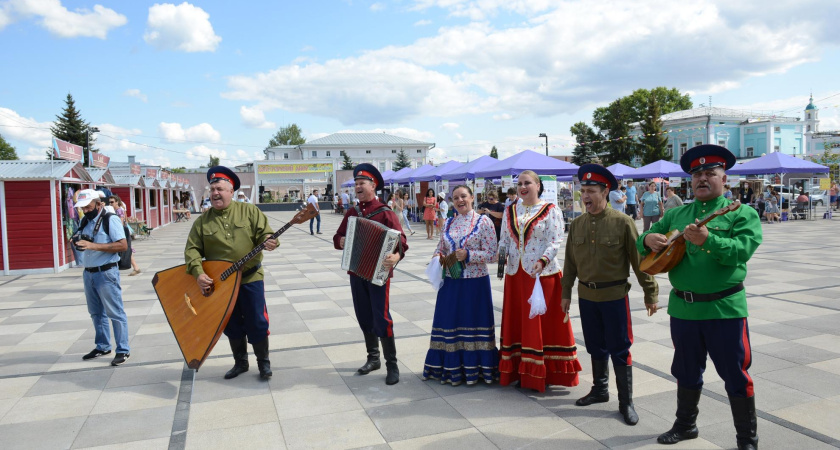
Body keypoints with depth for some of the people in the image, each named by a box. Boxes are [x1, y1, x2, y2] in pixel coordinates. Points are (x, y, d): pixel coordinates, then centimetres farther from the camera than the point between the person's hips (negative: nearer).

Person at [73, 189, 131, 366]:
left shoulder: (111, 219, -11)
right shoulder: (85, 222, 11)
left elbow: (123, 245, -19)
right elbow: (83, 244, 20)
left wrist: (93, 245, -24)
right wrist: (78, 243, -4)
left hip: (106, 273, -7)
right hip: (88, 273, 7)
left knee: (115, 313, -2)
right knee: (96, 313, 15)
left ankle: (123, 350, 4)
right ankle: (102, 347, 27)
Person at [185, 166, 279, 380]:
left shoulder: (249, 211, -3)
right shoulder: (202, 221, 1)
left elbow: (264, 232, -6)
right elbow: (192, 249, -2)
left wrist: (268, 241, -31)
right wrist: (198, 273, -18)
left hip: (250, 277, -2)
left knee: (257, 322, 1)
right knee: (232, 324, 13)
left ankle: (263, 362, 19)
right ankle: (240, 362, 30)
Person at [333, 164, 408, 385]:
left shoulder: (385, 213, -10)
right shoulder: (351, 213, 9)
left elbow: (401, 241, -17)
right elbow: (337, 238, 15)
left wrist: (396, 256, -38)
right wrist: (340, 242, -9)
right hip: (356, 273, 6)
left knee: (381, 319, -5)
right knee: (364, 318, 13)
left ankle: (392, 365, 6)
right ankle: (373, 358, 28)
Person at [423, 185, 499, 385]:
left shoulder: (484, 222, -5)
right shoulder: (449, 223, 10)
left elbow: (491, 254, -9)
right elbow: (440, 248, 17)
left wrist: (468, 255, -20)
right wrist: (438, 258, -5)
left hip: (475, 282, -4)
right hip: (451, 282, 5)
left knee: (473, 323, 3)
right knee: (449, 323, 9)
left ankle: (473, 368, 17)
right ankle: (451, 367, 22)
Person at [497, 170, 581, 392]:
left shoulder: (550, 211, -4)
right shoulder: (510, 211, 11)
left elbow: (556, 241, -12)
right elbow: (504, 239, 13)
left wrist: (543, 261, -27)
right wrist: (502, 253, -8)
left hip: (543, 274, -5)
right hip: (516, 274, 5)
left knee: (543, 321, 1)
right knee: (518, 321, 8)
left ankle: (544, 372, 11)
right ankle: (523, 371, 18)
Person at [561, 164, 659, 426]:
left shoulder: (622, 222, -11)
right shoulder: (576, 224, 2)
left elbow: (640, 260, -7)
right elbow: (570, 262, 10)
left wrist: (650, 294, -5)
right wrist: (566, 293, 12)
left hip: (614, 296, -4)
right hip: (586, 296, 4)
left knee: (619, 351, 5)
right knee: (596, 347, 17)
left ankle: (626, 402, 18)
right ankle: (600, 390, 34)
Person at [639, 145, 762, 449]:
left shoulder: (741, 213, -3)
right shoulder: (676, 214, 11)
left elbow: (743, 250, -20)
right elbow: (642, 242, 12)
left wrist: (708, 240, -35)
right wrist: (648, 239, -11)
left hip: (724, 308, -4)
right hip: (683, 307, 4)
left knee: (735, 375, 5)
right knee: (687, 372, 18)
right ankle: (685, 425, 36)